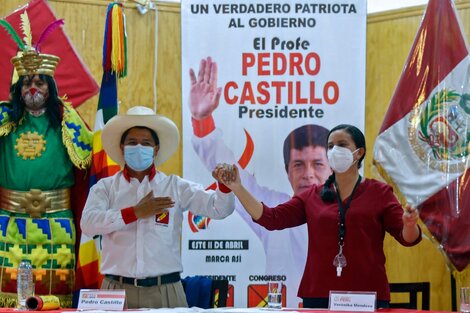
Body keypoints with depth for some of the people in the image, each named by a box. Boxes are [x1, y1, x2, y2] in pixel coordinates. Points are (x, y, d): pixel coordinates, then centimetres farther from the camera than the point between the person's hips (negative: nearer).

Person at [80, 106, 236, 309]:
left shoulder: (175, 187, 8)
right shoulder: (105, 187, 7)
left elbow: (218, 209, 2)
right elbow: (88, 223, -9)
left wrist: (225, 185, -19)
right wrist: (135, 212, -14)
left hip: (165, 291, 1)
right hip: (117, 290, 0)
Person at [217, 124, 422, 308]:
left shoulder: (379, 193, 5)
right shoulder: (312, 197, 11)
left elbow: (407, 238, -1)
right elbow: (271, 218, 4)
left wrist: (409, 224, -24)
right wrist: (238, 189, -4)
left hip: (367, 297, -2)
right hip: (318, 296, 2)